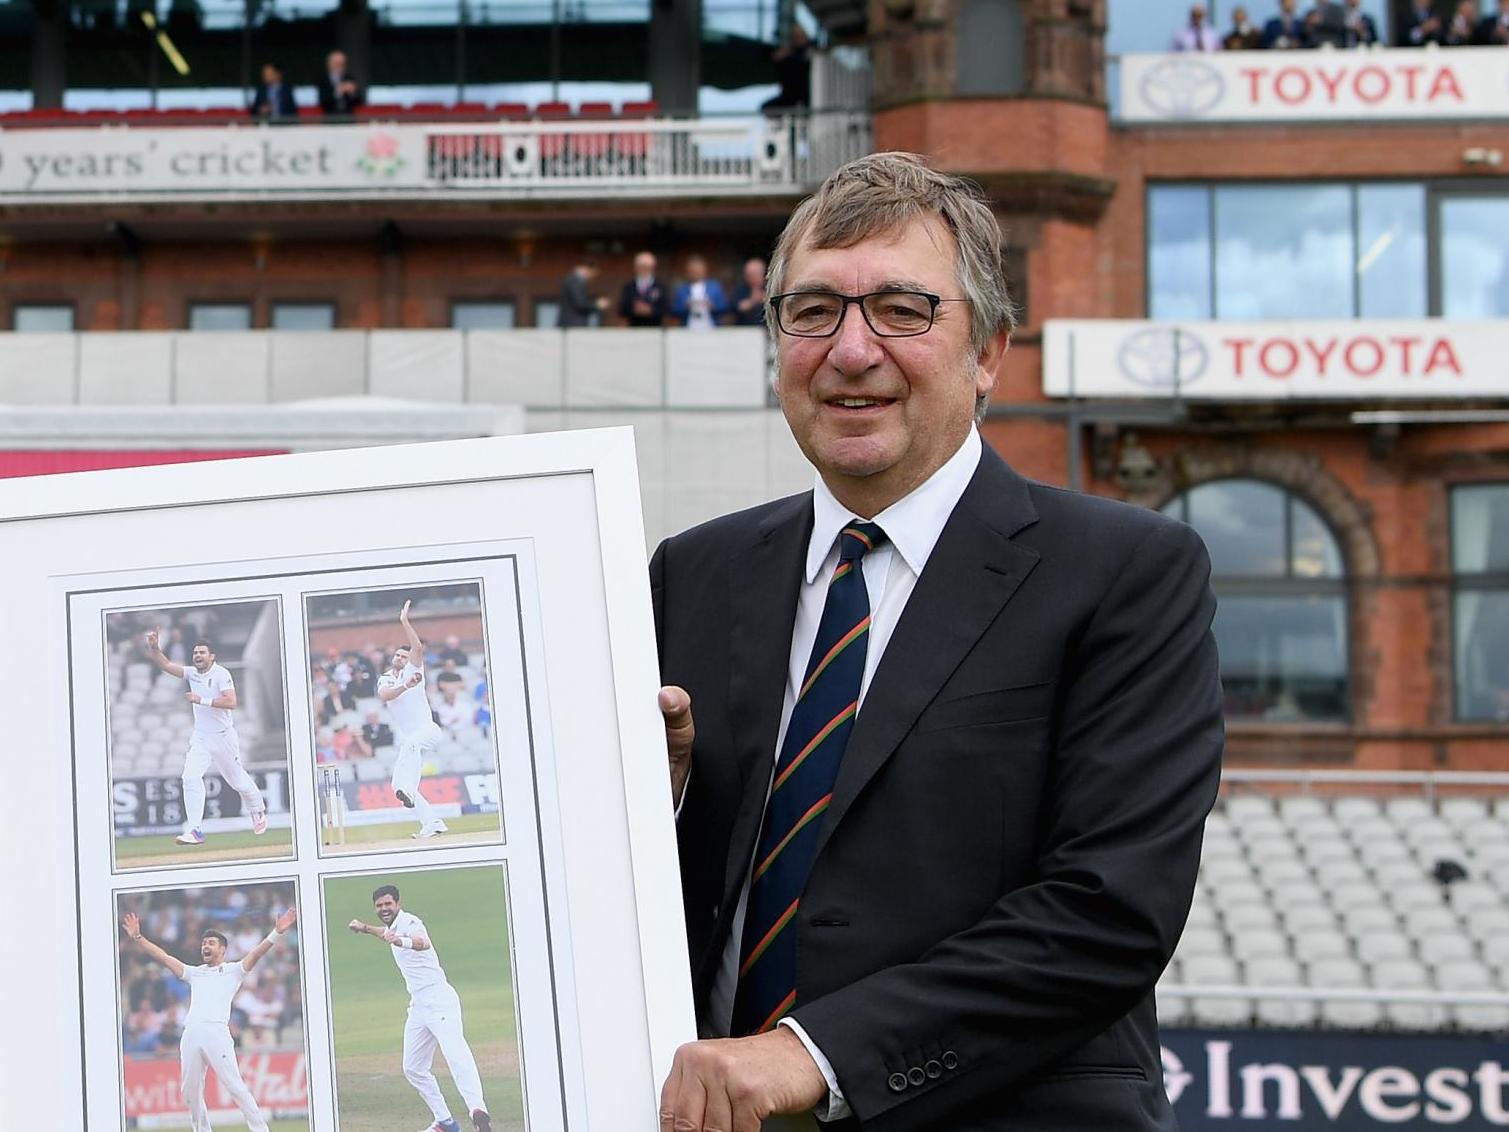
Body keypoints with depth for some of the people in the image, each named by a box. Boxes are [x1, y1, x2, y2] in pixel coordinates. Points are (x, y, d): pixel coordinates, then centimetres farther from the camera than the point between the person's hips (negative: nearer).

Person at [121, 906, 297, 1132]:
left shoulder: (233, 970, 13)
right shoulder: (194, 973, 26)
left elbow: (256, 953, -1)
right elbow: (163, 957, 25)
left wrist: (276, 934, -17)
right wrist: (137, 937, 20)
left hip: (217, 1034, -5)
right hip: (190, 1035, 5)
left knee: (235, 1087, -12)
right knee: (190, 1092, 5)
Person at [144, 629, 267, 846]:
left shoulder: (221, 674, -13)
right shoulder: (192, 673, 4)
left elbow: (231, 702, -24)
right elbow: (165, 665, 1)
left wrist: (202, 700, -26)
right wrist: (153, 647, -15)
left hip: (223, 737, -4)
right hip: (200, 738, 5)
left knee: (237, 780, 10)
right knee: (190, 777, -15)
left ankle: (258, 811, 40)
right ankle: (195, 830, -17)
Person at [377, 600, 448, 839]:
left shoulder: (412, 670, 4)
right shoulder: (385, 680, 15)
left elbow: (418, 648, -16)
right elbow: (384, 695, -9)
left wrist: (405, 622, -17)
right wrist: (405, 686, -25)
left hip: (428, 731, -7)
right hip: (408, 740, 7)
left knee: (411, 741, -41)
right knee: (398, 785, -1)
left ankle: (407, 789, -54)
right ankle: (432, 824, 4)